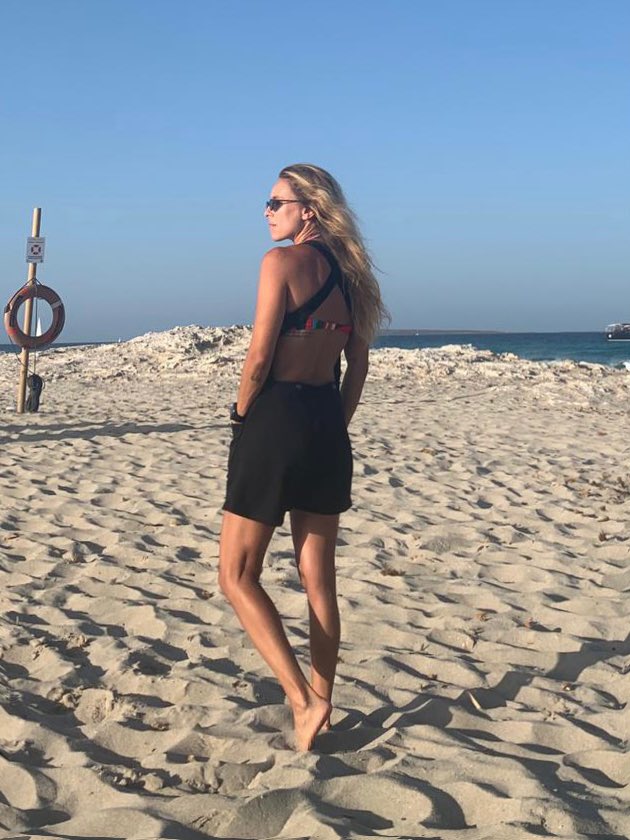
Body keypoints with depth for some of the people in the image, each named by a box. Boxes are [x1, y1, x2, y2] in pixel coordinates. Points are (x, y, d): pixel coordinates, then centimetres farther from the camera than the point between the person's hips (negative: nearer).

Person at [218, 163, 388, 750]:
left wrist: (241, 416, -2)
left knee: (237, 576, 3)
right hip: (327, 425, 8)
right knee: (318, 577, 13)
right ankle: (321, 704, 20)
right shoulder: (348, 269, 10)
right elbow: (357, 365, 14)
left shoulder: (282, 261, -12)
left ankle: (303, 701, -6)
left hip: (276, 421, -7)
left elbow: (259, 357, -16)